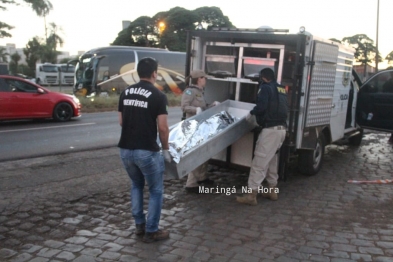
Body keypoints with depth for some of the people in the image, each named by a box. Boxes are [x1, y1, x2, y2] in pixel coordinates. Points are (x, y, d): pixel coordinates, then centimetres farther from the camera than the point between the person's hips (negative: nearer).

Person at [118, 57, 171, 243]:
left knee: (137, 185, 26)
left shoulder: (125, 92, 8)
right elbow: (162, 127, -12)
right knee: (156, 191, 11)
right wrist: (165, 149, 1)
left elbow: (121, 122, 14)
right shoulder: (158, 95, -9)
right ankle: (151, 231, 17)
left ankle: (139, 225, 31)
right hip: (147, 151, -6)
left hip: (125, 149, 6)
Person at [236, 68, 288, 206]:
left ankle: (251, 194, -8)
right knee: (271, 159, 21)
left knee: (259, 161, -8)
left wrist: (251, 114, -1)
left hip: (271, 129, -9)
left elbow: (261, 106, -20)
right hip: (281, 128, 9)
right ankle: (272, 190, 29)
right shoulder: (281, 89, 18)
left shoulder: (266, 88, -8)